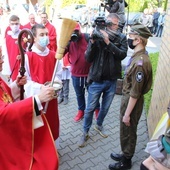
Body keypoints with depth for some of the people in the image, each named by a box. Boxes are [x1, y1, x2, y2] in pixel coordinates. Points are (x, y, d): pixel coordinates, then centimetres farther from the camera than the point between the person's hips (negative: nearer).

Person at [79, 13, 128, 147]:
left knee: (105, 107, 20)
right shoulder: (97, 36, -9)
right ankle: (85, 133, 28)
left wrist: (108, 42, -27)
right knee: (90, 108, 9)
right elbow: (88, 58, -11)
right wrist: (93, 42, -26)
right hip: (96, 80, -2)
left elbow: (122, 55, -18)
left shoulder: (122, 38, -3)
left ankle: (99, 125, 45)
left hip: (112, 81, 2)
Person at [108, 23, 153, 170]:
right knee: (126, 132, 23)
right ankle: (126, 155, 44)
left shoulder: (140, 62, -28)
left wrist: (127, 114, -18)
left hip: (132, 102, -9)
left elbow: (135, 92, -25)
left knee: (127, 133, 11)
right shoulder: (139, 56, 2)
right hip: (128, 98, 9)